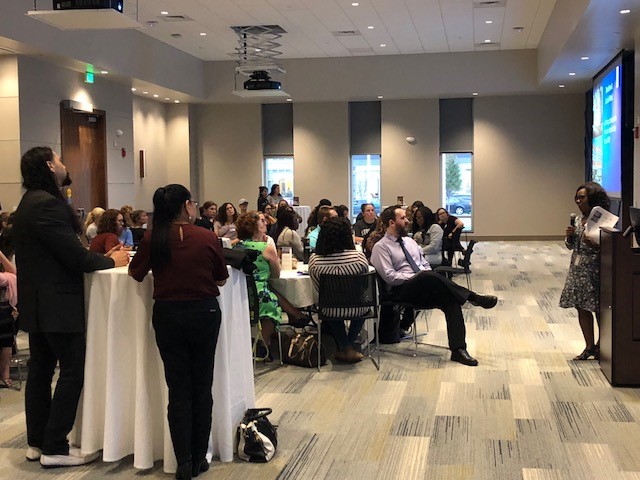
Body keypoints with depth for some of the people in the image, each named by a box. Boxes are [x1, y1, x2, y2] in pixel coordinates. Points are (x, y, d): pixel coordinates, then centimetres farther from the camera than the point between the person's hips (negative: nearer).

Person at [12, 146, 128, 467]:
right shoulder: (47, 204, -19)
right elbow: (74, 255, -21)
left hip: (37, 303, 11)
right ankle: (54, 449, 1)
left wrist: (102, 256, 7)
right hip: (57, 304, -10)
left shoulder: (31, 202, 13)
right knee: (73, 371, -4)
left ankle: (37, 442, 23)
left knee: (41, 369, 14)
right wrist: (111, 261, -5)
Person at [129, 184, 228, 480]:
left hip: (168, 315, 0)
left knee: (178, 389, 8)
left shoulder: (153, 240, -7)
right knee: (202, 386, 11)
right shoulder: (208, 238, -9)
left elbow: (135, 274, 7)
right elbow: (221, 280, 2)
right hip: (204, 313, 0)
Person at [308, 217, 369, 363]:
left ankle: (345, 347, 32)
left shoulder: (314, 260, -17)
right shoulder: (359, 257, -19)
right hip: (356, 310, 0)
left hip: (330, 312, 0)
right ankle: (350, 345, 36)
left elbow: (319, 289, -2)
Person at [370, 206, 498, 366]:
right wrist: (418, 277, -15)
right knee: (429, 276, -36)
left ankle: (458, 350, -28)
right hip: (402, 291, -6)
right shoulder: (381, 247, 0)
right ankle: (472, 298, -28)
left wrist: (431, 280, 1)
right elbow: (389, 276, -11)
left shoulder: (409, 241, 22)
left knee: (451, 300, -24)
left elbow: (425, 265, 24)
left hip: (424, 291, 6)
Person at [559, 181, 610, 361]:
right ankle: (590, 347, 22)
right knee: (582, 309, 11)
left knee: (598, 309, 2)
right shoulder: (579, 219, 11)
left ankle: (601, 345, 18)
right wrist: (569, 236, -3)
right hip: (577, 270, 8)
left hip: (594, 271, -8)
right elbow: (571, 245, 17)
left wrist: (594, 245, -29)